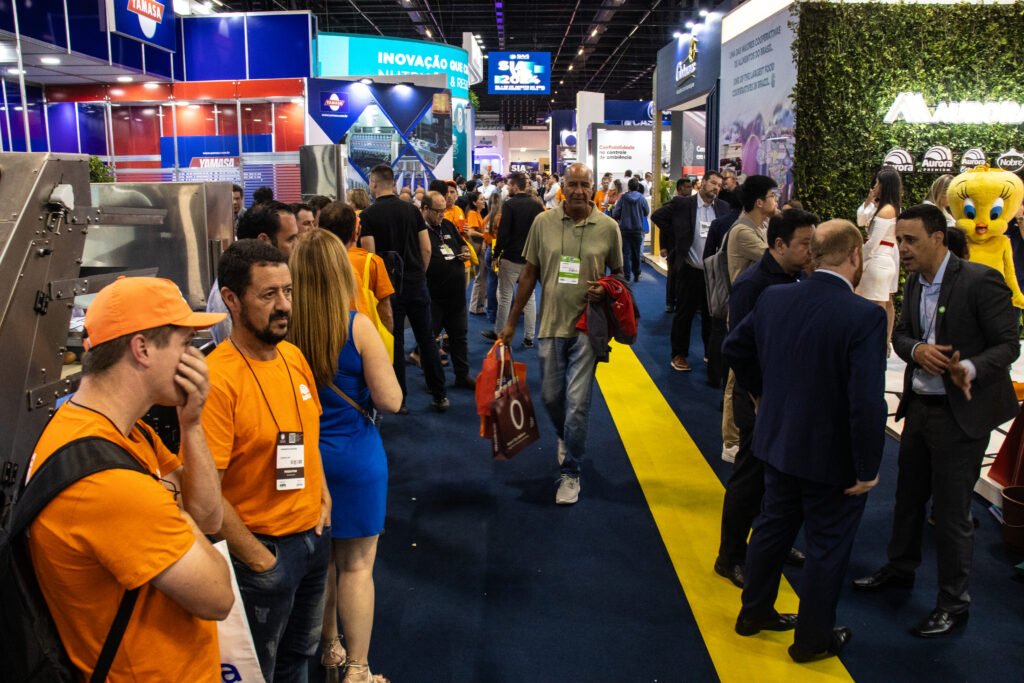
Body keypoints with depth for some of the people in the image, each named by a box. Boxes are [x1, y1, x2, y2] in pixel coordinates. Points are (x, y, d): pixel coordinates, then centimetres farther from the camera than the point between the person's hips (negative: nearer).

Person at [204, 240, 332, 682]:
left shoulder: (293, 356, -1)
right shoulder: (217, 379, -25)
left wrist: (322, 496, 5)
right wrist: (259, 560, -16)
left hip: (314, 535, 6)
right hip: (264, 548, -6)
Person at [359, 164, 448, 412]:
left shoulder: (368, 215, -7)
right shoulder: (412, 210, 2)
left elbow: (369, 254, -11)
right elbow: (426, 248, 1)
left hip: (388, 286, -3)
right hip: (417, 283, 3)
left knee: (394, 342, 6)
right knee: (427, 339, 9)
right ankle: (440, 395, 13)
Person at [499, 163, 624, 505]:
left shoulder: (608, 227, -3)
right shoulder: (543, 222, 0)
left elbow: (618, 274, 9)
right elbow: (529, 273, 5)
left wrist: (605, 290, -14)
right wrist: (511, 321, 6)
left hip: (586, 326, -2)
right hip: (551, 323, 2)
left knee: (577, 403, -2)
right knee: (550, 396, 15)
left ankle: (570, 473, 14)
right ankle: (564, 437, 47)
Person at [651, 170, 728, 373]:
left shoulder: (723, 208, 4)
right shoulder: (682, 204, -6)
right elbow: (658, 216, -2)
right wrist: (669, 242, -3)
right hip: (690, 270, -3)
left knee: (711, 314, 13)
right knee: (684, 314, 5)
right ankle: (679, 355, 16)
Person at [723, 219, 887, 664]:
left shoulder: (773, 298, -6)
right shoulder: (865, 316, -24)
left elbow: (734, 348, 8)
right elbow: (868, 404, -27)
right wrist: (868, 469, -15)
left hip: (777, 442, 6)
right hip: (832, 457, -5)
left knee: (773, 526, 23)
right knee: (828, 546, 14)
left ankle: (754, 612, 40)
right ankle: (813, 639, 31)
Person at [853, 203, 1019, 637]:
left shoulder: (980, 280, -17)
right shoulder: (915, 283, 5)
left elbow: (1007, 344, -16)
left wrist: (970, 368, -35)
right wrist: (918, 350, -14)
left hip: (962, 411, -7)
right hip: (919, 405, 7)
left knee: (951, 511, 3)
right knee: (909, 493, 21)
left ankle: (953, 604, 21)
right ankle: (900, 567, 43)